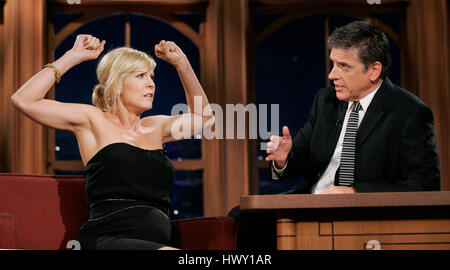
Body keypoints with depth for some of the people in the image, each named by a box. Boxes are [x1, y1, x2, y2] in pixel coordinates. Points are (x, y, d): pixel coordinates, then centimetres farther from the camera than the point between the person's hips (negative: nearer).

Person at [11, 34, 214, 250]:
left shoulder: (154, 127, 24)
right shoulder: (93, 120, 9)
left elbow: (202, 116, 40)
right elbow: (23, 100, 1)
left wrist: (182, 64, 29)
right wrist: (73, 57, 3)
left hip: (155, 241, 6)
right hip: (105, 238, -6)